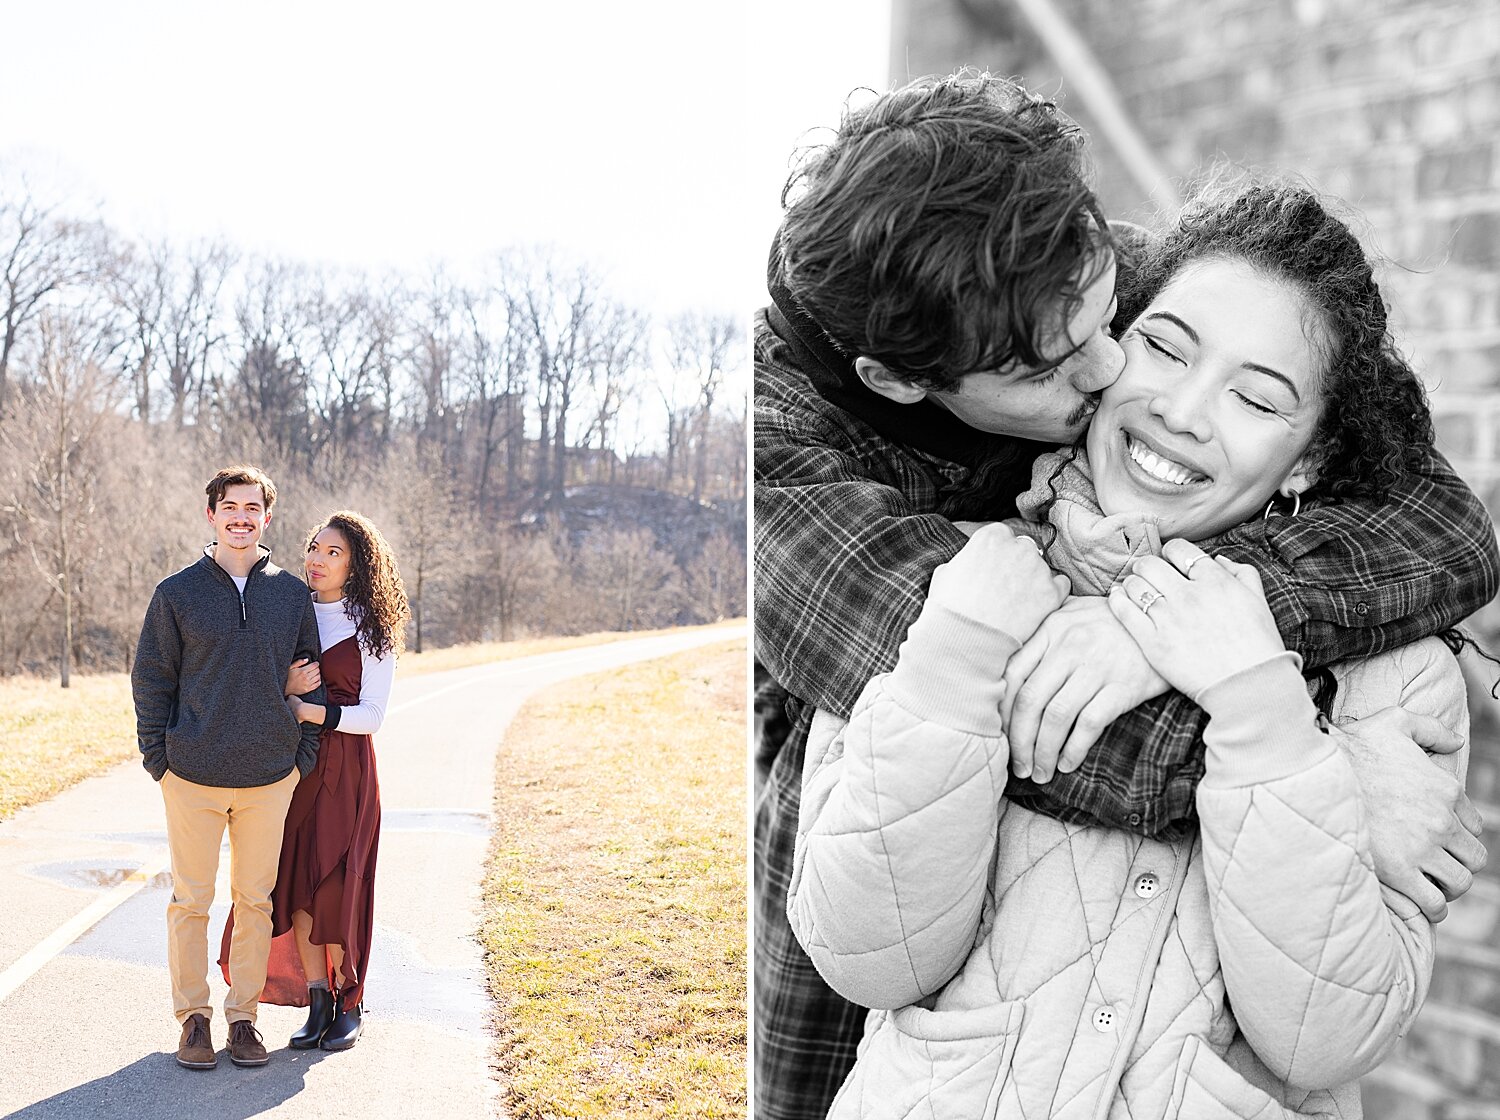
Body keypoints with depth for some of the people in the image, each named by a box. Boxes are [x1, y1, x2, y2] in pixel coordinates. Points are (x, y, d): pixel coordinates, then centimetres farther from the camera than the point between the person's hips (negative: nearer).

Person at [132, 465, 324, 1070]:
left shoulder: (291, 593, 5)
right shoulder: (177, 592, 0)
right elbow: (151, 677, 4)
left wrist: (304, 755, 4)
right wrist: (158, 757, -3)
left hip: (270, 778, 2)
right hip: (193, 776, -1)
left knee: (256, 899, 8)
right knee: (191, 900, 5)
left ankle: (244, 1014, 21)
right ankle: (193, 1015, 19)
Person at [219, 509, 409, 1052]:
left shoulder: (372, 627, -3)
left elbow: (371, 715, -7)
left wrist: (309, 711, -15)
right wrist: (285, 688, -10)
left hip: (346, 767, -4)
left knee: (334, 884, -4)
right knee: (295, 880, 1)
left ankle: (349, 1003, 14)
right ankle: (317, 1002, 13)